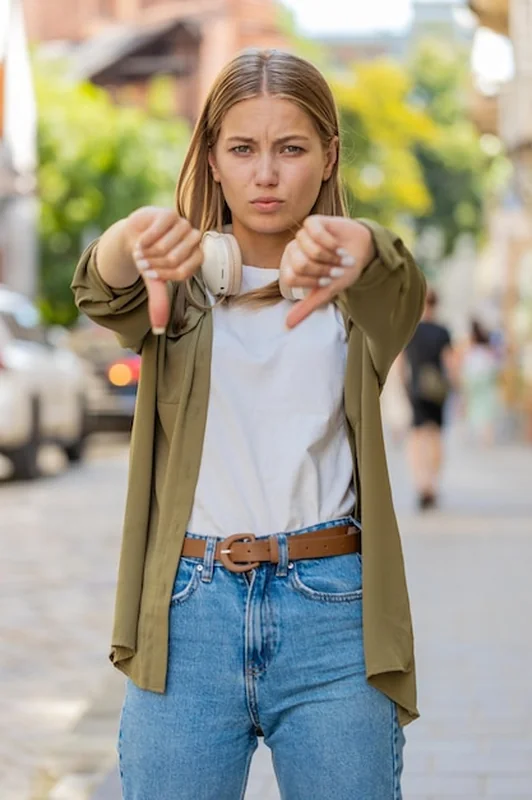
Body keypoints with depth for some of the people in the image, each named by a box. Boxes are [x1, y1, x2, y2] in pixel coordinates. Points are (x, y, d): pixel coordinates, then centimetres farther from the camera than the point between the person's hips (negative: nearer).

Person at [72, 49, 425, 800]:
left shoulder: (358, 292, 6)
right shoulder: (181, 284, 7)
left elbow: (400, 287, -18)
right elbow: (103, 292, -16)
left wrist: (356, 243, -44)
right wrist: (138, 236, -41)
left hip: (331, 614, 0)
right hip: (189, 616, 1)